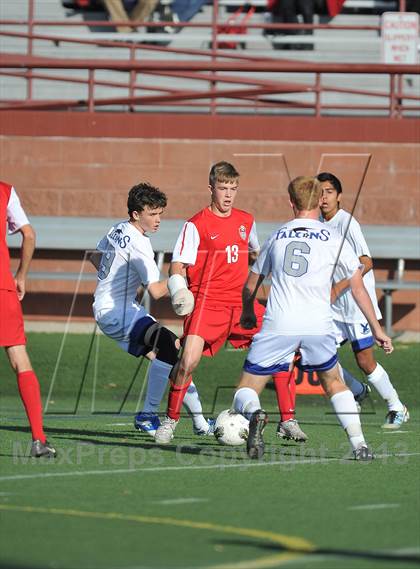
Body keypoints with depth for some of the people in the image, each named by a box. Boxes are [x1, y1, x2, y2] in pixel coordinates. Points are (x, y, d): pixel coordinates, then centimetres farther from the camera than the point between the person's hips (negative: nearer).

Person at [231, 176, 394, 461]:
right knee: (334, 383, 25)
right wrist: (377, 329, 19)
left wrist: (248, 313, 45)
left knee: (246, 392, 7)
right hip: (319, 327, 0)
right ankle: (359, 444, 12)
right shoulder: (333, 239, 9)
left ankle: (254, 415, -28)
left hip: (277, 327, 0)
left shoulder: (277, 237, 15)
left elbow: (250, 287, 24)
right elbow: (358, 288, 10)